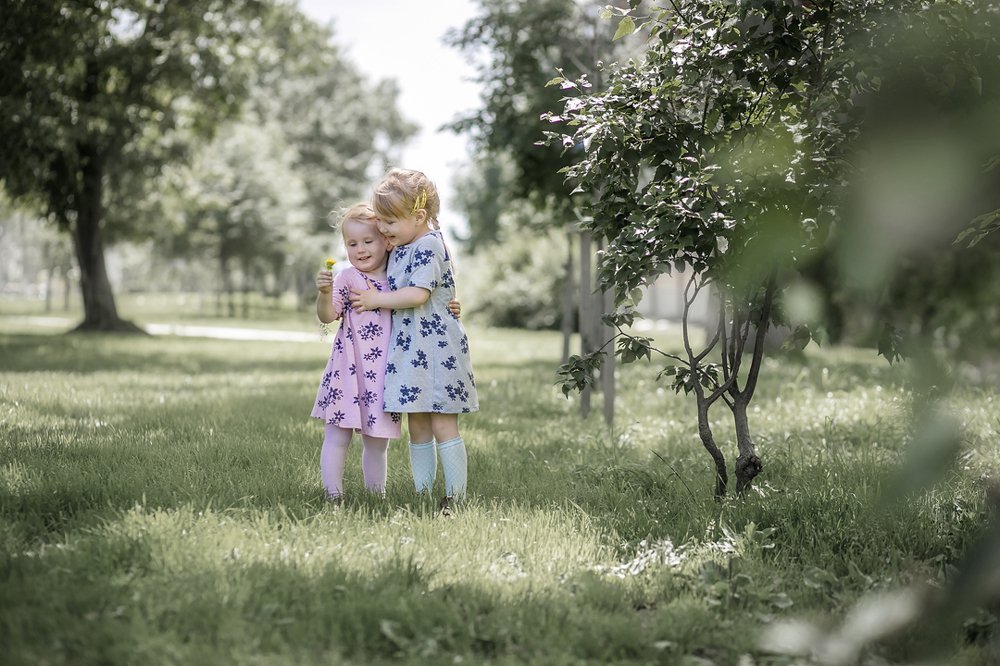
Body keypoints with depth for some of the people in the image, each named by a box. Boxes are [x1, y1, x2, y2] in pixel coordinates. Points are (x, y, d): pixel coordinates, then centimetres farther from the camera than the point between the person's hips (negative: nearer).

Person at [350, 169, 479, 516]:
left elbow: (418, 294, -22)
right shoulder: (399, 249, 13)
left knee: (442, 423, -6)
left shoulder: (429, 245, -14)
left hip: (436, 347, -9)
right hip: (408, 347, 9)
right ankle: (422, 495, 14)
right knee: (416, 425, 9)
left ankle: (455, 497, -1)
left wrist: (377, 299, -13)